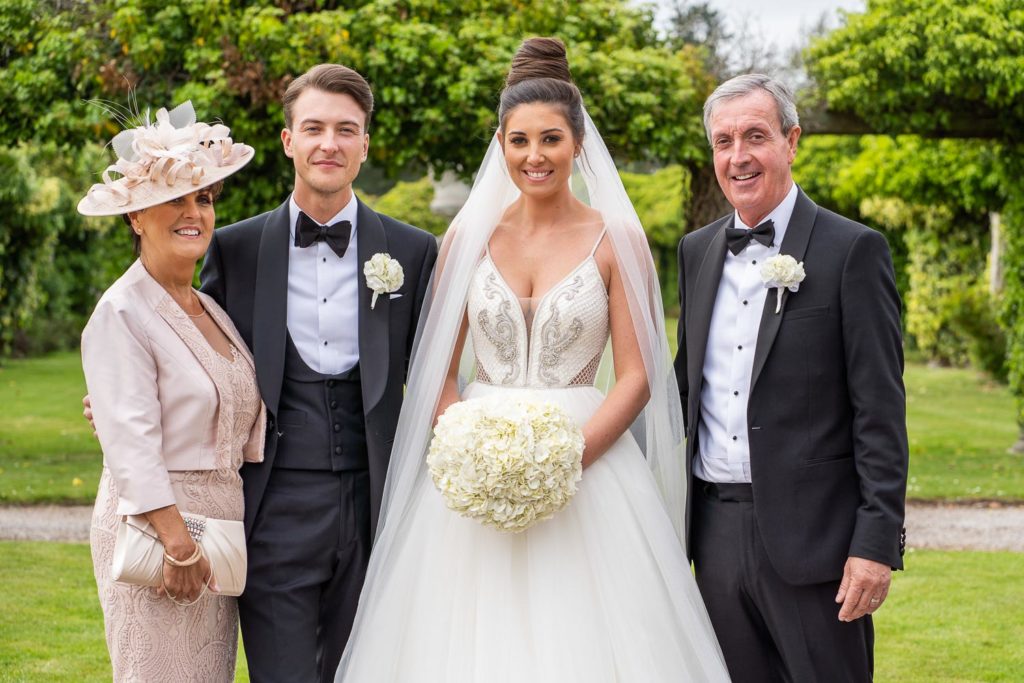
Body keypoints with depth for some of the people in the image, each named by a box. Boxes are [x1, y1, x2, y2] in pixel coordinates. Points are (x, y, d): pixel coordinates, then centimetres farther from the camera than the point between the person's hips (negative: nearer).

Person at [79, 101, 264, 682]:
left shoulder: (212, 309, 14)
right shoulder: (122, 314, -11)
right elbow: (130, 442, -18)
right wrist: (178, 542, -22)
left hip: (222, 524, 8)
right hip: (156, 526, -7)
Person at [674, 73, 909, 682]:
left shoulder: (852, 250, -6)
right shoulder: (697, 251, 11)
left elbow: (880, 410, -10)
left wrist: (876, 541, -15)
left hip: (811, 533, -5)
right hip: (716, 532, 5)